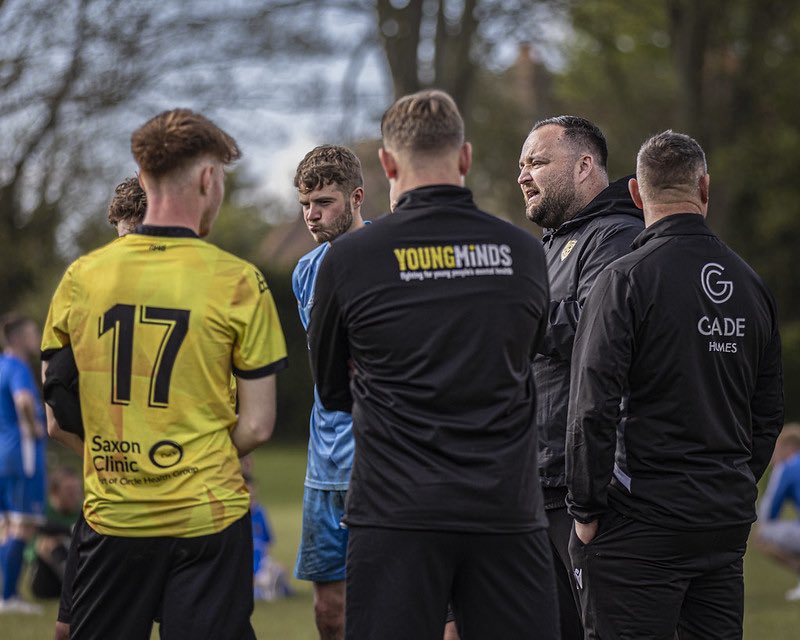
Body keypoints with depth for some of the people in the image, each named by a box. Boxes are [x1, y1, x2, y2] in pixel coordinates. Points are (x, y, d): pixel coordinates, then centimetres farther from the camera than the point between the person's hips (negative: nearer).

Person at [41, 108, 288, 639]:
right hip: (206, 514, -3)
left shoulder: (82, 276, 1)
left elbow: (57, 421, 6)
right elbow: (257, 426, -6)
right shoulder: (237, 281, -7)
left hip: (111, 516, 3)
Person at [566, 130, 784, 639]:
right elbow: (770, 412, 16)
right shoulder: (752, 284, 10)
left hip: (641, 521, -6)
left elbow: (595, 407, -14)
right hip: (728, 523, 6)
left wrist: (586, 511, -6)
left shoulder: (627, 280, -10)